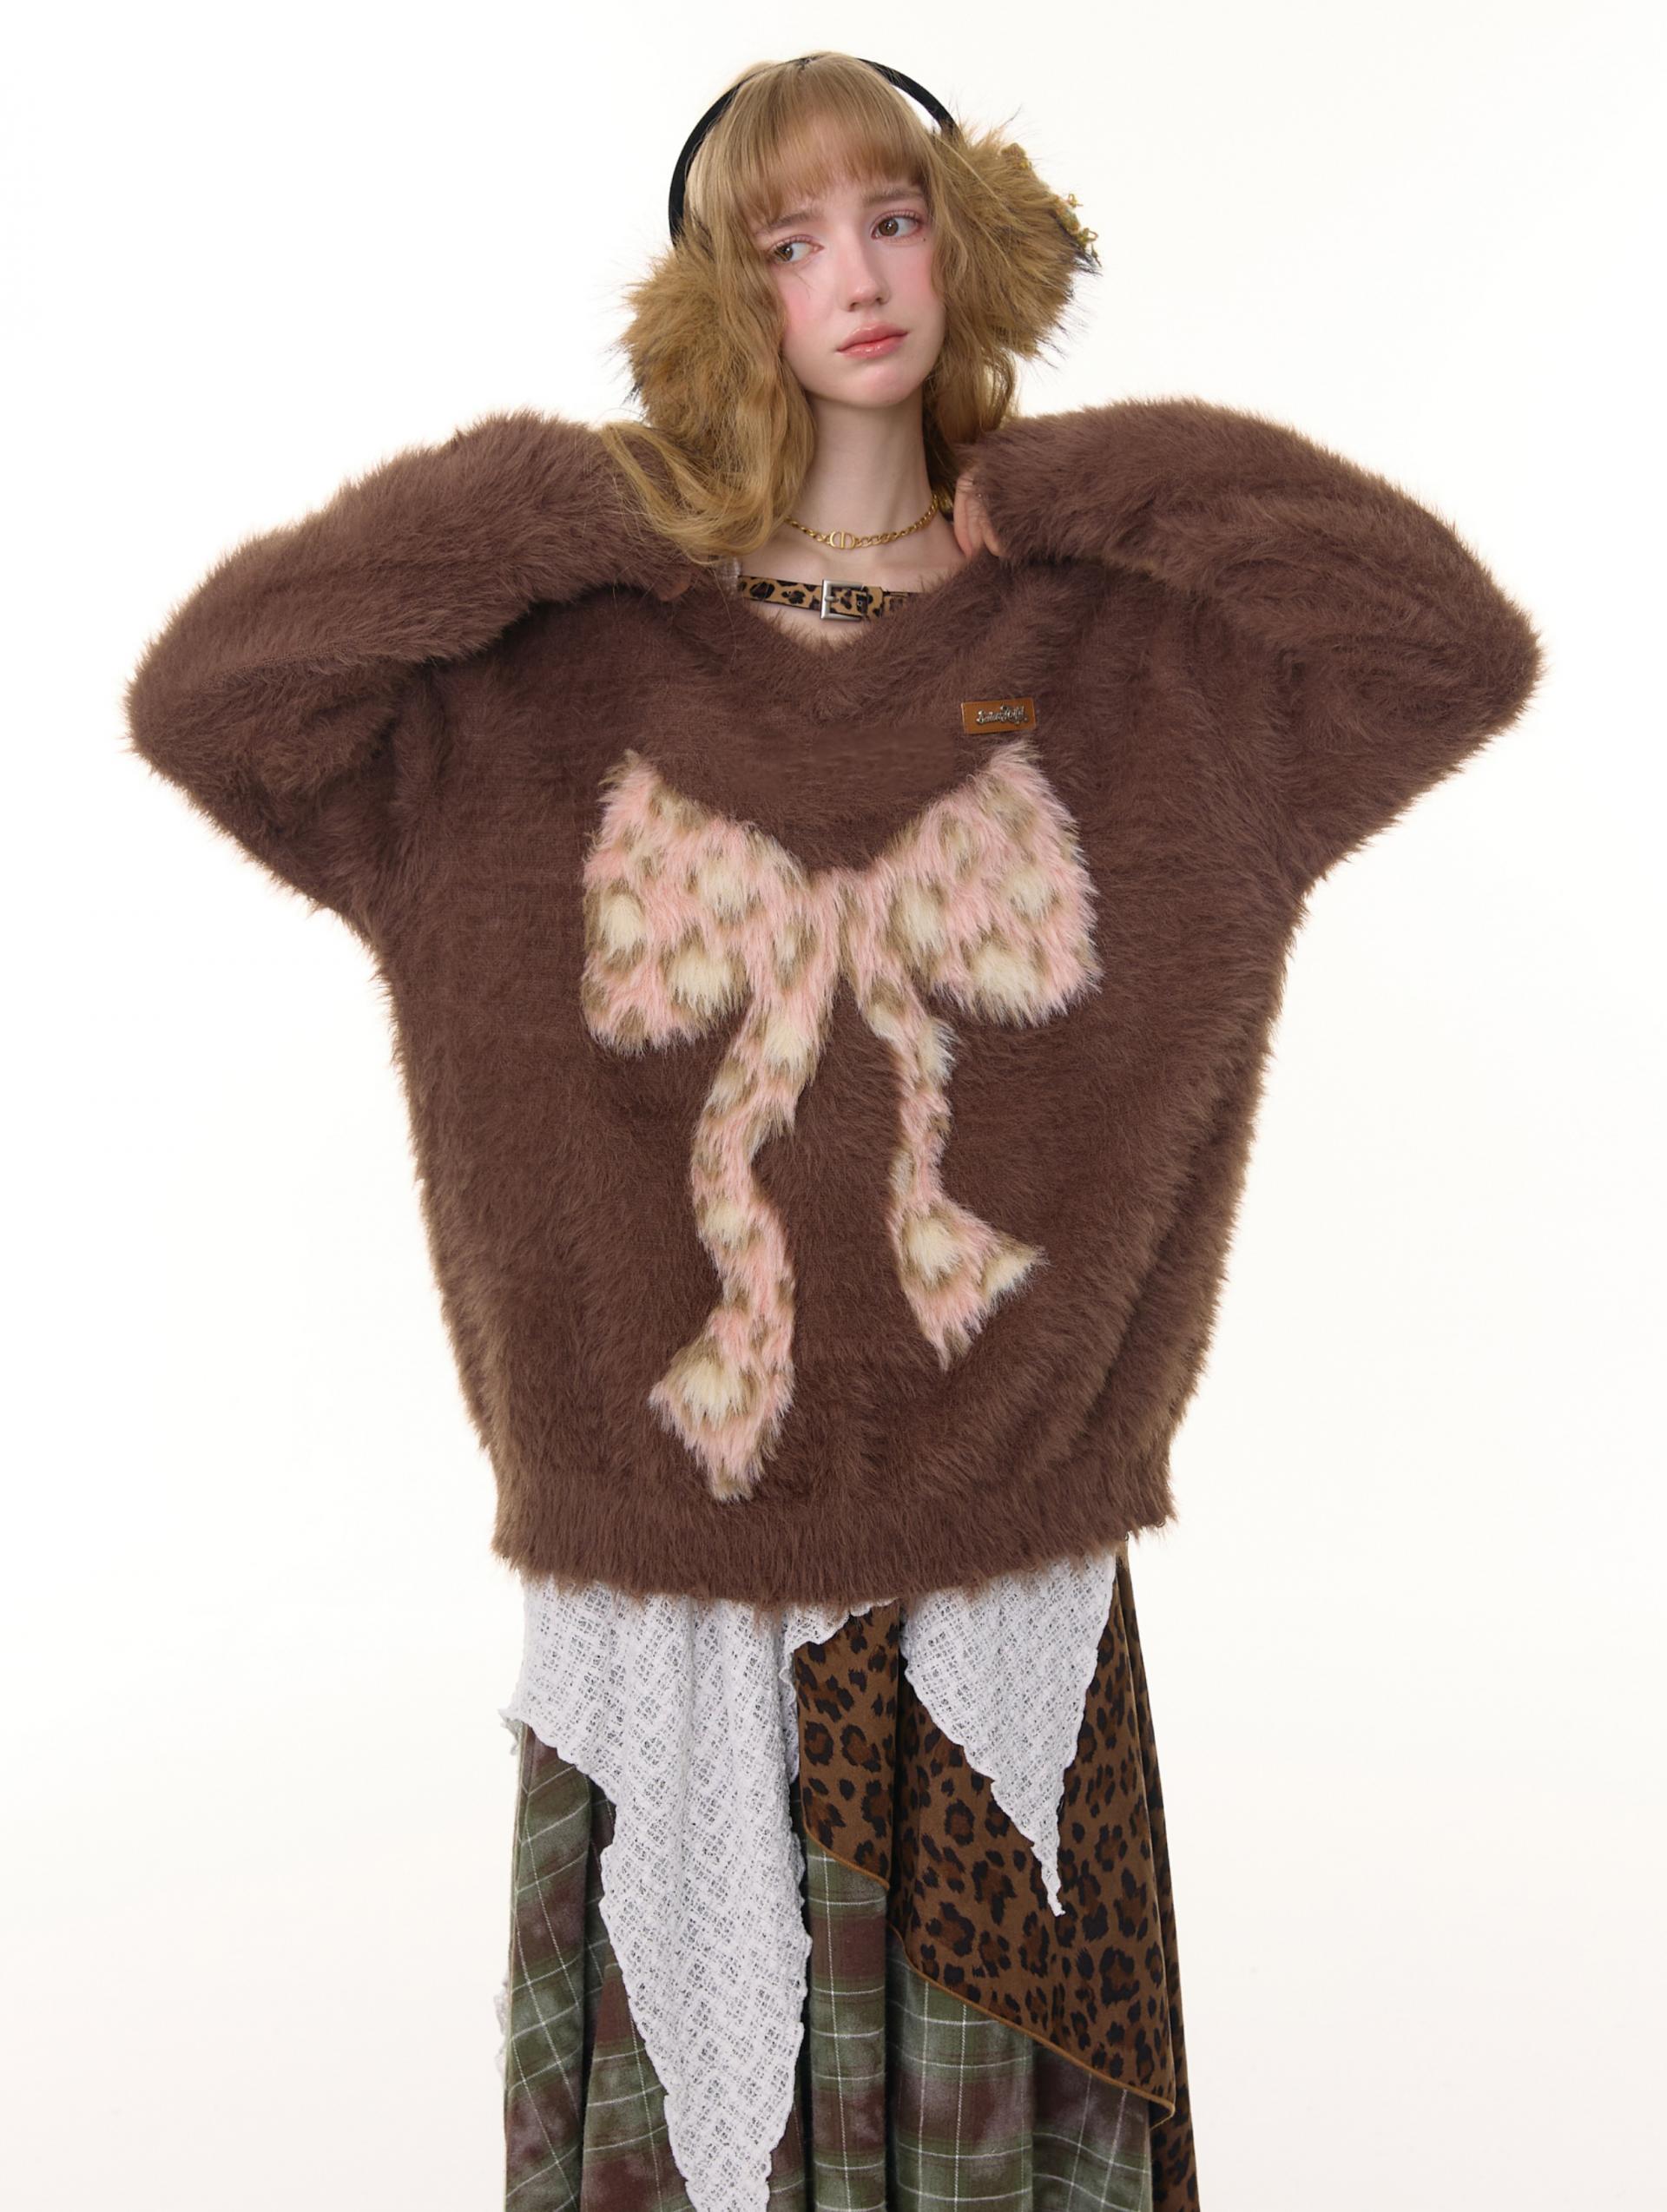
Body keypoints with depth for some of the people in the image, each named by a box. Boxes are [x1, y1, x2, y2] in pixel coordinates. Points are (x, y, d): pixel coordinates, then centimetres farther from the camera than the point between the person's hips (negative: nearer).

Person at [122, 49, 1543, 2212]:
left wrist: (1094, 492, -5)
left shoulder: (1123, 646, 3)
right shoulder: (565, 656, -1)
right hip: (664, 1550, 0)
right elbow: (205, 696, -9)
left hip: (1008, 1551, 1)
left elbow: (1463, 647, -8)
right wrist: (550, 513, -9)